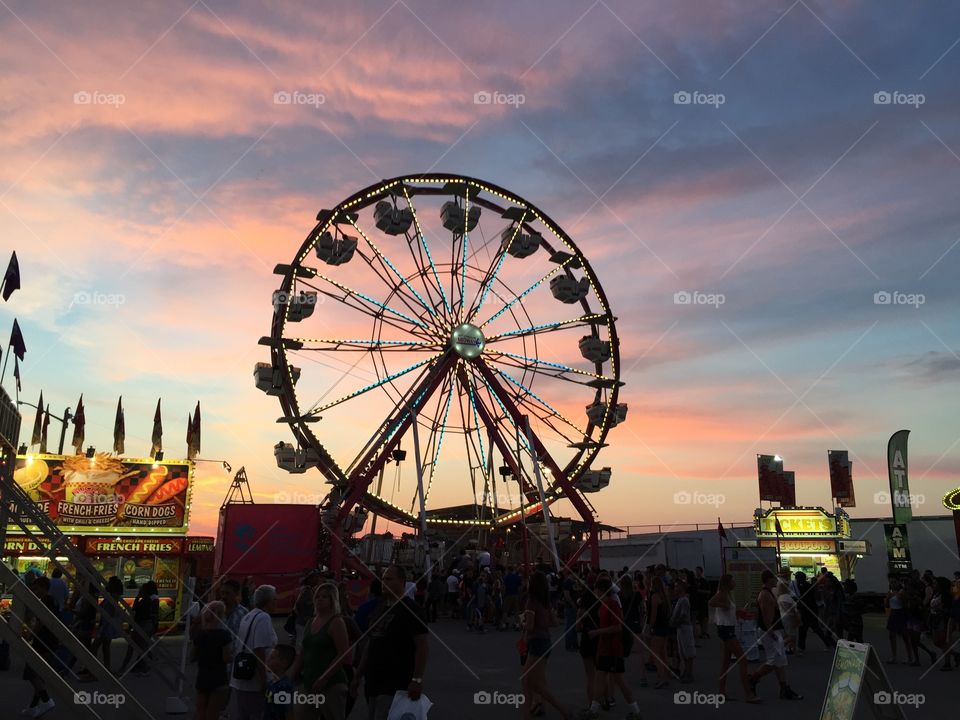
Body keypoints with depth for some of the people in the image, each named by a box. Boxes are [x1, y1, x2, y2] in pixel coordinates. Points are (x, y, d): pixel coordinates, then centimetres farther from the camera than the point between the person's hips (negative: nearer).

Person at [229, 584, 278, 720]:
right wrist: (264, 682, -17)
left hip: (238, 681, 8)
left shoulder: (246, 617, 13)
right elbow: (259, 651, -21)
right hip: (253, 683, -8)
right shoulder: (263, 618, -15)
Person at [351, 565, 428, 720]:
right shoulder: (380, 609, 16)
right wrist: (358, 676, 18)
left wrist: (417, 679, -21)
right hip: (373, 683, 8)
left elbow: (421, 645, -14)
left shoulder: (409, 609, -8)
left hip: (395, 684, -8)